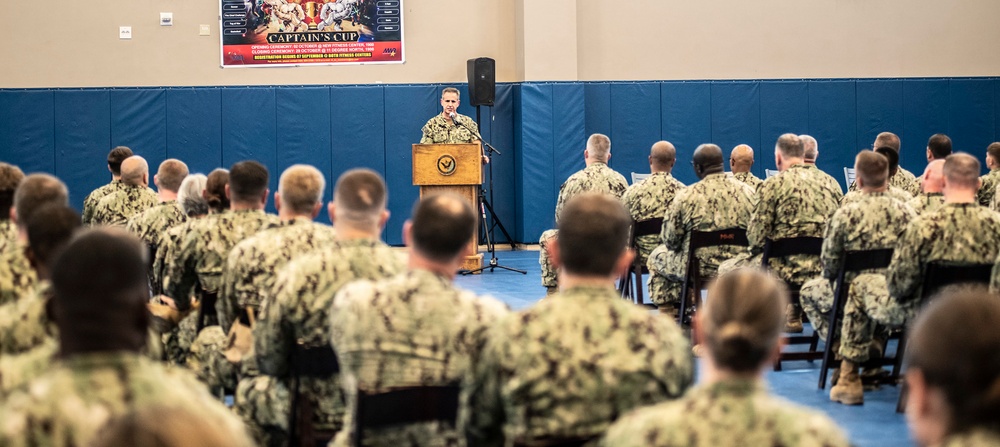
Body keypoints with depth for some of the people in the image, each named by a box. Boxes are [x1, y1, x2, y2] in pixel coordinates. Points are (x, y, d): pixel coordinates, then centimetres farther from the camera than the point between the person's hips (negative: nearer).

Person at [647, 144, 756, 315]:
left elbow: (670, 240, -9)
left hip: (699, 268, -4)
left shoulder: (686, 196, -14)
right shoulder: (748, 192, -4)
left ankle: (667, 312, 25)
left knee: (657, 257, 24)